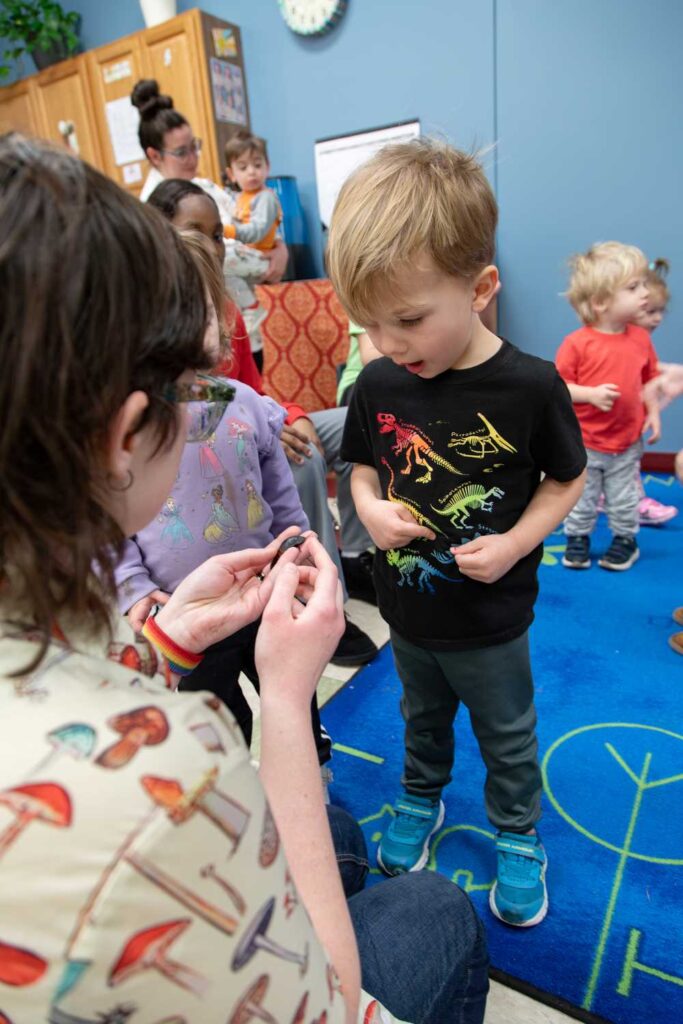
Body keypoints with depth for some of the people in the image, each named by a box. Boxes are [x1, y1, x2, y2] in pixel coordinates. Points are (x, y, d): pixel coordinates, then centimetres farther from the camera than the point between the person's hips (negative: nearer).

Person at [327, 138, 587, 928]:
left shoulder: (528, 386, -22)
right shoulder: (377, 384, -12)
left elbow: (566, 479, -8)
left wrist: (513, 544, -22)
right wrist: (371, 508, -18)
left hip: (490, 618, -3)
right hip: (406, 606, 3)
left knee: (507, 737, 22)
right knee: (423, 719, 29)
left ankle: (518, 837, 50)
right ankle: (420, 800, 57)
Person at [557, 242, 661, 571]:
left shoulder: (640, 338, -2)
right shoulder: (577, 342, -17)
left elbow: (649, 380, 8)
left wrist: (653, 413, -2)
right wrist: (591, 394, -26)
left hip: (627, 443, 3)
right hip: (585, 444, -3)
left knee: (624, 500, 14)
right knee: (581, 498, 12)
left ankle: (625, 539, 33)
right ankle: (578, 538, 31)